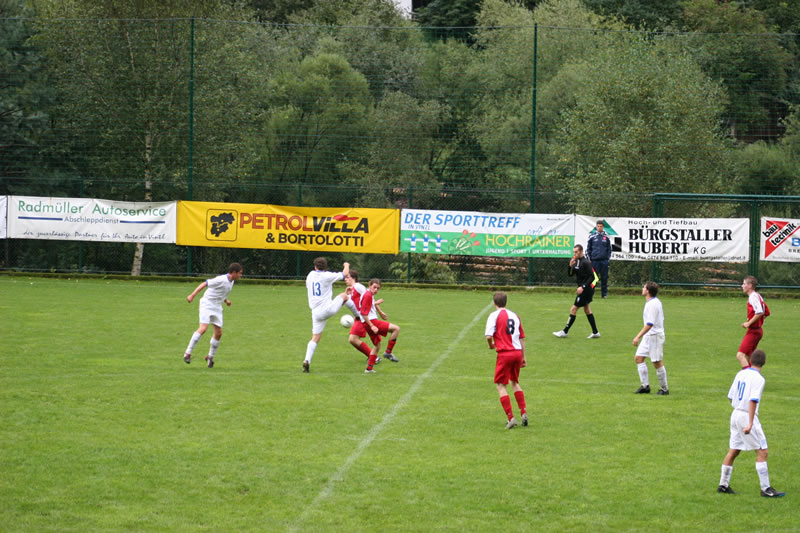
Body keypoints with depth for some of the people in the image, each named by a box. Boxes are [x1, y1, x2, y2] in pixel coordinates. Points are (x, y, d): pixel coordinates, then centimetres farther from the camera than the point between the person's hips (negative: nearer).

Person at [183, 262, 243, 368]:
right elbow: (204, 284, -21)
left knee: (218, 333, 4)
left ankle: (210, 357, 19)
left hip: (217, 307, 8)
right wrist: (193, 295, -28)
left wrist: (226, 300, 8)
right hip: (207, 304, -8)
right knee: (203, 328, -21)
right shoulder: (221, 280, -20)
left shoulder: (231, 282, 8)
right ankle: (188, 353, -14)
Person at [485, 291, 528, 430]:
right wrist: (523, 357, 20)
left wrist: (491, 345, 7)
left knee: (501, 386, 3)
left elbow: (489, 336, -15)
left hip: (504, 353, -6)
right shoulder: (515, 315, 13)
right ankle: (523, 413, 16)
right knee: (514, 382, 24)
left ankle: (510, 418, -7)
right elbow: (522, 337, 15)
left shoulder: (494, 315, -4)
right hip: (517, 352, 6)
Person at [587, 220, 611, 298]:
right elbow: (588, 248, 8)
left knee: (604, 277, 2)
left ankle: (604, 294, 9)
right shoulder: (592, 236, 4)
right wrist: (589, 258, 2)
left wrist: (608, 258, 4)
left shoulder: (606, 237, 8)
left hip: (604, 260, 1)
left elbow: (609, 249, 13)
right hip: (595, 260, -1)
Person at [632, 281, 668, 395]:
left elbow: (650, 324, -26)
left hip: (655, 335, -10)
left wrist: (638, 336, -26)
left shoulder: (652, 304, -20)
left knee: (657, 362, -3)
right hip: (648, 336, 10)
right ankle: (645, 386, 6)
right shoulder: (655, 302, 11)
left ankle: (664, 388, 8)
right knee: (638, 358, 6)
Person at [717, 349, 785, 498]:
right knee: (762, 452, -5)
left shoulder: (740, 374, 9)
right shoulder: (758, 378, -13)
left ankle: (723, 484, 20)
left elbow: (731, 397, 14)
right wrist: (750, 423, -27)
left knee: (733, 451, 15)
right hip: (747, 416, -8)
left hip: (735, 413, 8)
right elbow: (753, 401, -23)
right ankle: (766, 489, -8)